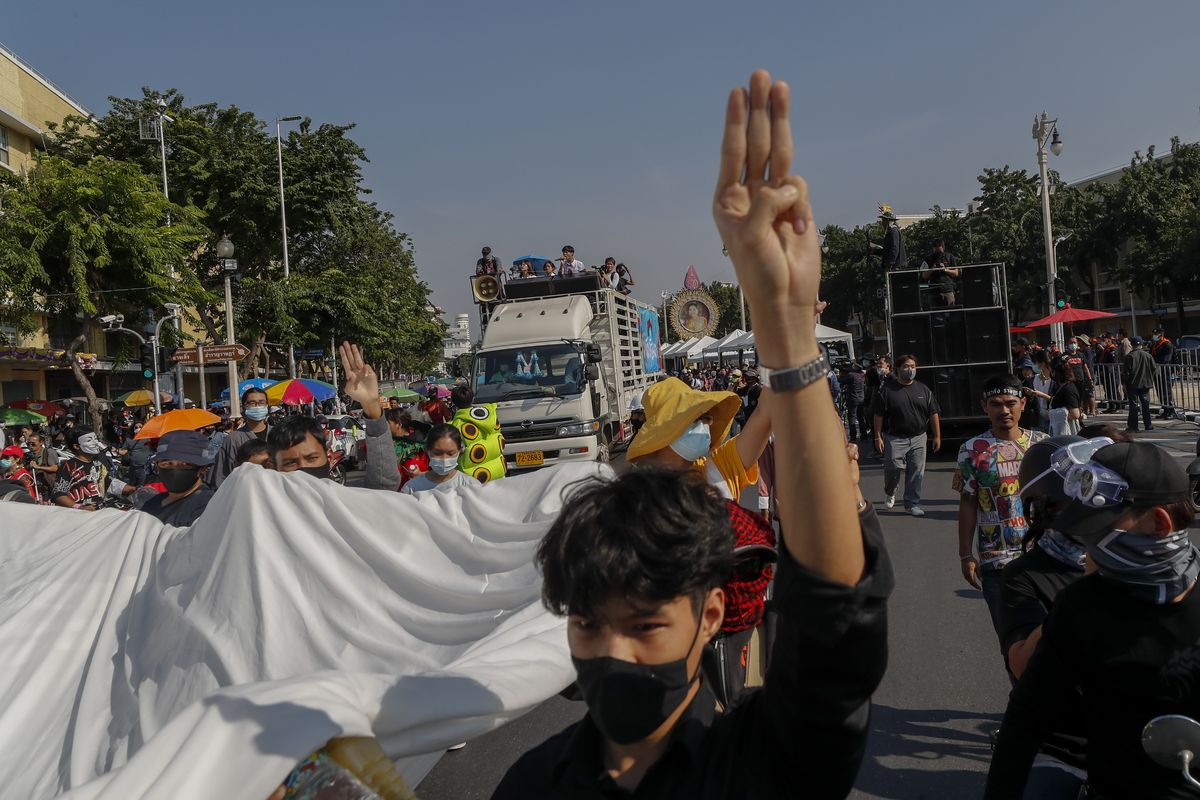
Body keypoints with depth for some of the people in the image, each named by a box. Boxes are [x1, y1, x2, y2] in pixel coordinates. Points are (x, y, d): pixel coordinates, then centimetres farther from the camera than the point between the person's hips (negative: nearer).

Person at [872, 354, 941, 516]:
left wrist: (937, 436, 5)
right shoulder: (887, 389, -3)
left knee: (917, 472, 3)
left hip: (918, 438, 3)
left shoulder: (923, 389, 8)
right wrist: (878, 437, -8)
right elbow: (878, 415, -3)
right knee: (892, 469, -6)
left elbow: (934, 414, 10)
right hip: (894, 439, -3)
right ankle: (889, 492, 26)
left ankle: (912, 504, 15)